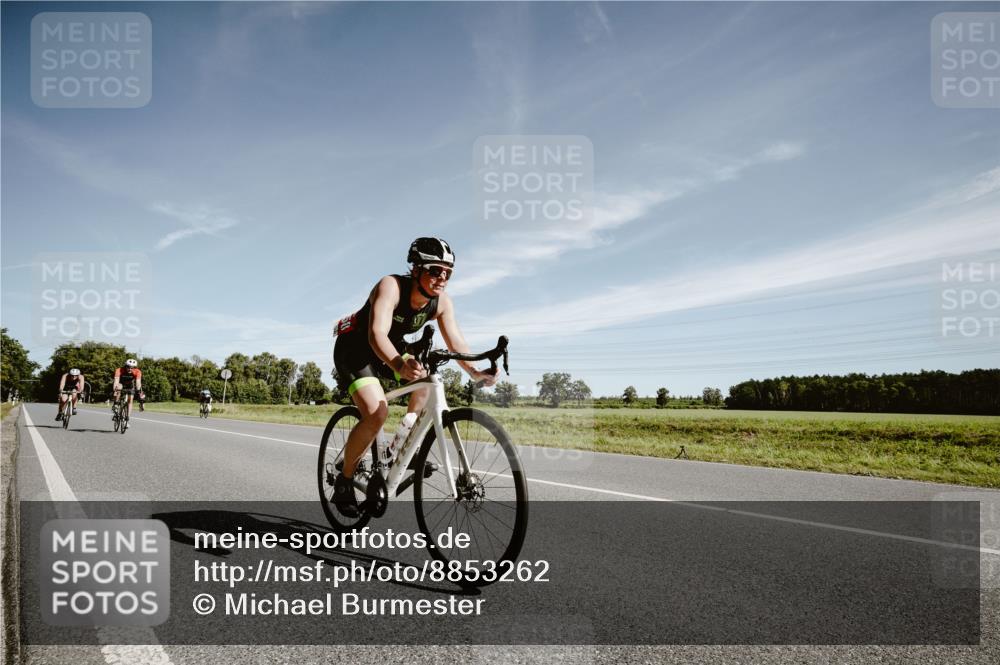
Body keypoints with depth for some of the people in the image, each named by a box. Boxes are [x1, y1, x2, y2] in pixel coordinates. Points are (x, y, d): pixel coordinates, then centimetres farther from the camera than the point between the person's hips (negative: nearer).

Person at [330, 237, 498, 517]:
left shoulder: (441, 302, -14)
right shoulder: (390, 286, -32)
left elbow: (455, 341, -19)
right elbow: (377, 334, -45)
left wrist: (475, 372, -38)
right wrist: (399, 365, -64)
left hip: (391, 348, 7)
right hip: (355, 348, -6)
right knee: (376, 414, -23)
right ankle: (344, 480, -3)